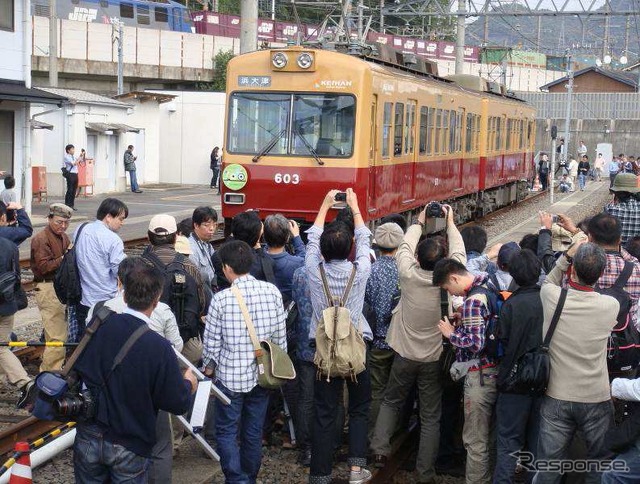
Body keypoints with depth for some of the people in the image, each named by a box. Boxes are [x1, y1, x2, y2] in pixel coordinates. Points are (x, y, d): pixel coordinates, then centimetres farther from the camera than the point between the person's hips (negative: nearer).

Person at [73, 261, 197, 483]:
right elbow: (178, 404, -14)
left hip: (88, 438, 4)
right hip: (129, 448, -4)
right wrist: (188, 384, 8)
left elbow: (76, 371, 6)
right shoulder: (160, 348, -23)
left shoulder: (98, 326, -11)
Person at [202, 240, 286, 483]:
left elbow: (212, 340, -8)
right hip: (263, 374, 4)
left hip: (231, 375, -4)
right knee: (254, 432, 16)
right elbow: (280, 335, 1)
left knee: (226, 432, 9)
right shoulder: (272, 291, -7)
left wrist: (209, 365, 11)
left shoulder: (221, 299, -16)